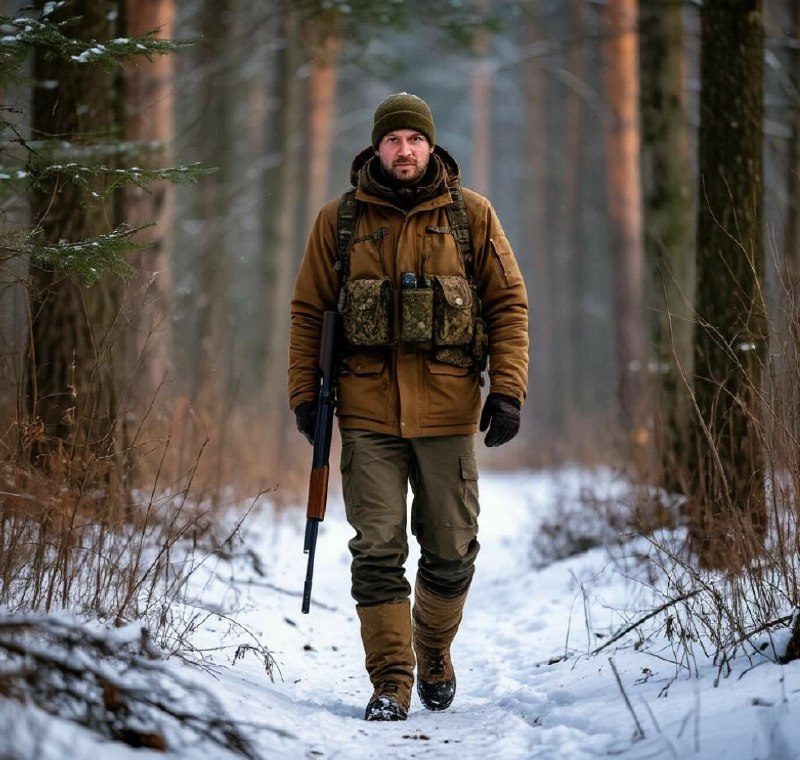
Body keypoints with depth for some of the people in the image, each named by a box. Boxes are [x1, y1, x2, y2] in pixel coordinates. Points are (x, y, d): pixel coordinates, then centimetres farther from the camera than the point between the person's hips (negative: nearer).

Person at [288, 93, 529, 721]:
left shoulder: (471, 215, 4)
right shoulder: (339, 221, 5)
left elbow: (508, 304, 5)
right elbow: (309, 312, 9)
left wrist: (508, 389, -4)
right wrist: (305, 395, 2)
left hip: (447, 410, 0)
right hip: (367, 411, 0)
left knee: (451, 551, 8)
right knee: (378, 551, -4)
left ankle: (434, 652, 33)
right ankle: (391, 683, 3)